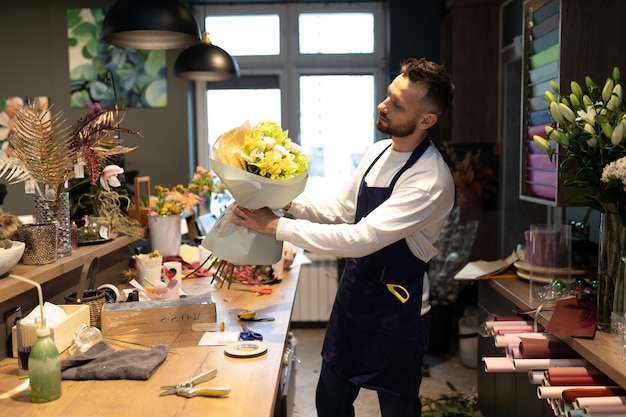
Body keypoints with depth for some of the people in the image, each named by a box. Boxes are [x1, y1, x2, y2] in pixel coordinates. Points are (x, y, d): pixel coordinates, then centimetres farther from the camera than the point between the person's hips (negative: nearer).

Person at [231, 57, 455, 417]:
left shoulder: (431, 181, -25)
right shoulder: (378, 153, 1)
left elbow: (360, 239, -30)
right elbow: (338, 211, 9)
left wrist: (275, 225, -27)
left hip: (396, 313, -7)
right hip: (352, 294, 8)